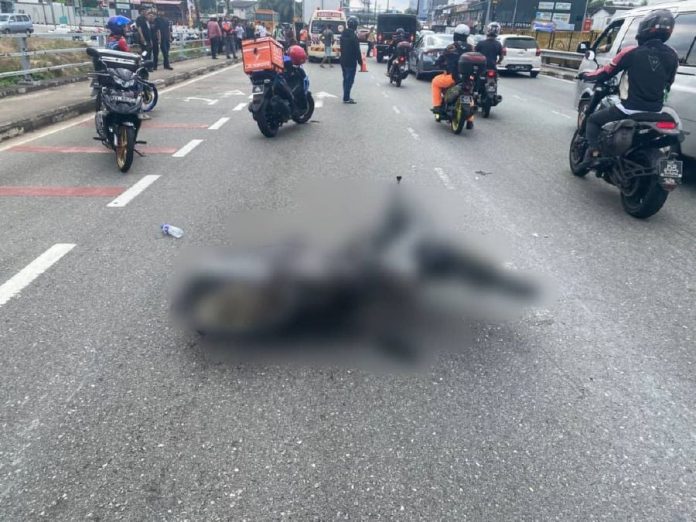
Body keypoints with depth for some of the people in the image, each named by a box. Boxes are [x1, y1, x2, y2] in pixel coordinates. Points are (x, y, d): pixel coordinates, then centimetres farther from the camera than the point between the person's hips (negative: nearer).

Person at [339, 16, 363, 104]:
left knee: (346, 79, 15)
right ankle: (346, 98, -4)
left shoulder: (343, 34, 9)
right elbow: (357, 50, -16)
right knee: (350, 80, -4)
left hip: (343, 61, 8)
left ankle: (346, 97, 19)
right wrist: (360, 61, -8)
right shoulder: (353, 36, -17)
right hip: (351, 62, -8)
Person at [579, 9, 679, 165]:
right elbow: (668, 83, 17)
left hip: (629, 109, -5)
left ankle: (593, 153, -2)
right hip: (655, 112, 5)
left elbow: (607, 72, 0)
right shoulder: (672, 56, 4)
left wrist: (587, 75, 18)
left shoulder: (632, 52, -11)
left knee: (593, 120, 14)